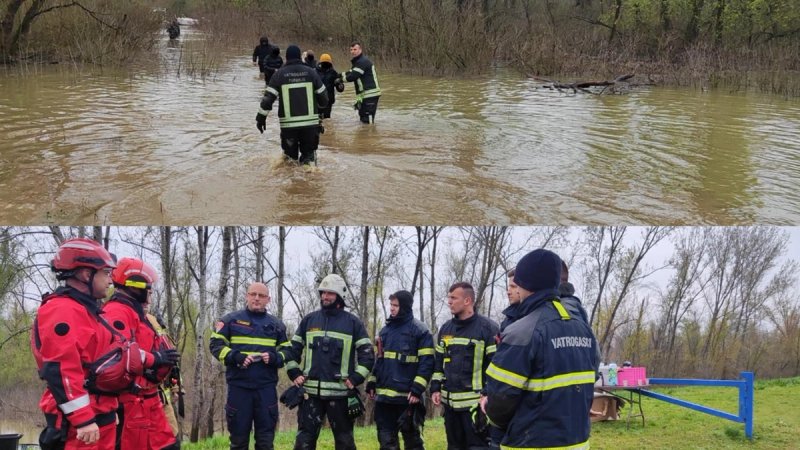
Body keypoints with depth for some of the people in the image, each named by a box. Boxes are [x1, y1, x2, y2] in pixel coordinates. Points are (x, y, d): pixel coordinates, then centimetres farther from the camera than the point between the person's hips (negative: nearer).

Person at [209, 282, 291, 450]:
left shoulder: (276, 324, 13)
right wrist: (235, 357, -14)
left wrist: (275, 358, -7)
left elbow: (286, 350, 16)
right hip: (238, 387, -2)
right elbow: (216, 345, 3)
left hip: (266, 388, 2)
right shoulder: (231, 320, 6)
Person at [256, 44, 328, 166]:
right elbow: (323, 97, 5)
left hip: (288, 124, -1)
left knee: (290, 154, 16)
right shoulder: (310, 72, 0)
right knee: (308, 153, 13)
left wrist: (261, 117, 5)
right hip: (310, 122, 1)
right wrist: (319, 105, 27)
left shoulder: (279, 74, -3)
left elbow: (268, 98, -5)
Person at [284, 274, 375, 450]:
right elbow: (292, 349, 17)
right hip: (311, 391, 2)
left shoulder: (353, 323, 3)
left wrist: (355, 379, -8)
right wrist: (294, 373, 4)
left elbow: (367, 354, 2)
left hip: (340, 392, -2)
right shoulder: (309, 320, 10)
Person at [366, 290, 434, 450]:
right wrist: (371, 384, 13)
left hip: (408, 396, -6)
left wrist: (417, 389, -18)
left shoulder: (420, 330, -6)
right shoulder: (385, 330, 15)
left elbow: (426, 363, -11)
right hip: (384, 395, 6)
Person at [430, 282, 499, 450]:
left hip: (475, 402, -6)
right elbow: (439, 362, 19)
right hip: (450, 401, 7)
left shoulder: (487, 328, -8)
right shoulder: (445, 329, 12)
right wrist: (435, 388, 10)